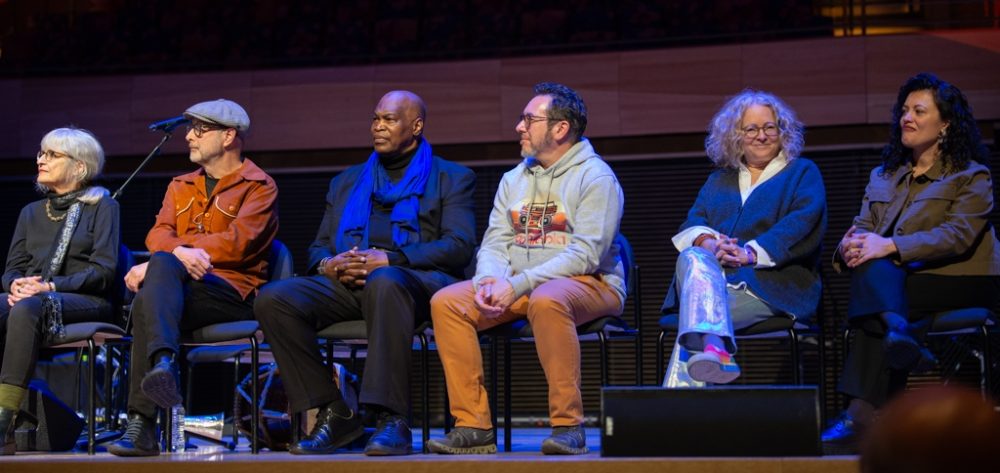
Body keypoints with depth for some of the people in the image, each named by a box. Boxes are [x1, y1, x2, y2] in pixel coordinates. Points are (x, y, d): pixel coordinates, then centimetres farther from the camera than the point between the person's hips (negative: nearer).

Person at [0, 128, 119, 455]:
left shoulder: (102, 207, 8)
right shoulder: (31, 212, 25)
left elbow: (103, 271, -3)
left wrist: (50, 286, -16)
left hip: (86, 302, -4)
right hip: (31, 297, 5)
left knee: (27, 309, -38)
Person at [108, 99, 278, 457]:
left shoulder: (259, 186, 7)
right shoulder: (181, 187, 26)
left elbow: (238, 241, -10)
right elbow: (159, 234, 9)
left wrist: (157, 265, -16)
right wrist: (180, 252, -19)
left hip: (233, 292, -5)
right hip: (180, 290, 5)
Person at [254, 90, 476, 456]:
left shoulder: (452, 178, 15)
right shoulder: (347, 182, 29)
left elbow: (459, 246, -1)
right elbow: (318, 247, 23)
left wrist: (389, 259, -14)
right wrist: (328, 265, -4)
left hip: (415, 281, -5)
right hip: (347, 284, 5)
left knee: (384, 282, -42)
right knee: (273, 298, -23)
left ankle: (392, 420, -40)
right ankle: (333, 414, -17)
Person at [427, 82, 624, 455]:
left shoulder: (596, 177, -6)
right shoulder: (513, 180, 16)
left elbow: (585, 254, -17)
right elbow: (494, 244, 11)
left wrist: (518, 284, -23)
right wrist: (488, 281, -13)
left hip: (589, 284, -7)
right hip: (519, 288, 7)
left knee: (546, 300, -40)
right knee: (446, 302, -16)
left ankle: (568, 424, -32)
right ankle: (473, 425, -17)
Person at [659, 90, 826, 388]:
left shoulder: (803, 173, 17)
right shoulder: (719, 181, 31)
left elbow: (803, 221, -3)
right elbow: (693, 222, 15)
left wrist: (753, 253, -17)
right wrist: (708, 242, -11)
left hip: (772, 285, -4)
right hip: (716, 277, 4)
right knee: (692, 258, -34)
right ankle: (714, 349, -58)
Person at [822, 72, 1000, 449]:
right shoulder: (883, 177, 23)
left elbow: (958, 234, -11)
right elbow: (862, 227, 11)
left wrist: (890, 246, -24)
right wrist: (853, 245, -16)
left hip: (961, 281, -5)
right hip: (900, 278, 5)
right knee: (873, 266, -30)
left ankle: (863, 413, -40)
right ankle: (896, 331, -55)